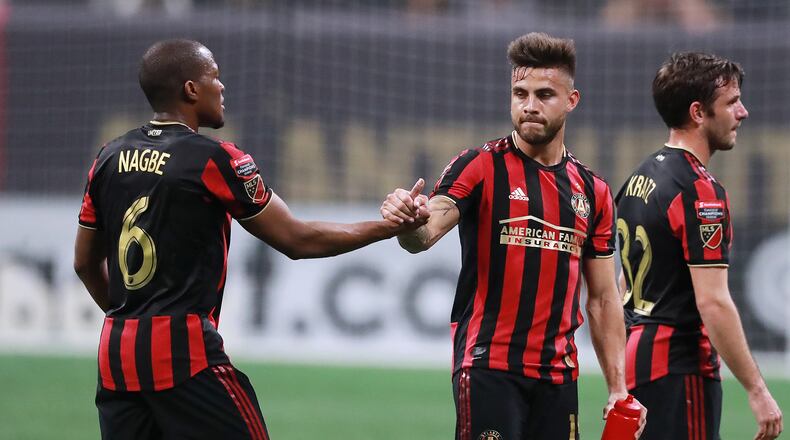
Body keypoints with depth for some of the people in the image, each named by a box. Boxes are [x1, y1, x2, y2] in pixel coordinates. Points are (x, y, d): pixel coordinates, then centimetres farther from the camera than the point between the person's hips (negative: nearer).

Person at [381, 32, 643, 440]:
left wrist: (618, 389, 8)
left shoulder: (592, 191, 12)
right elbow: (425, 234, -17)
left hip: (558, 374, 5)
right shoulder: (480, 166, -2)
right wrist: (407, 220, -42)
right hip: (489, 368, -5)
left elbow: (603, 299, 15)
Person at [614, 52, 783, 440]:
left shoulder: (640, 178, 13)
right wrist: (757, 390, -18)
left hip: (636, 355, 9)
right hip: (681, 368, -9)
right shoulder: (700, 192, -16)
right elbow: (713, 302, -21)